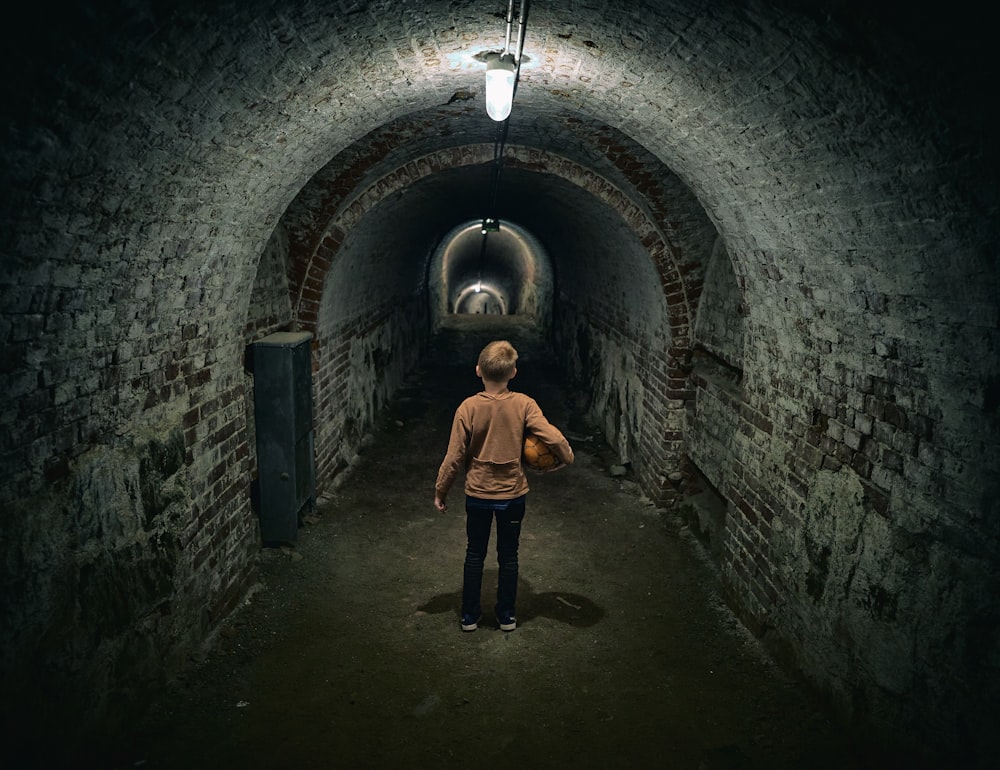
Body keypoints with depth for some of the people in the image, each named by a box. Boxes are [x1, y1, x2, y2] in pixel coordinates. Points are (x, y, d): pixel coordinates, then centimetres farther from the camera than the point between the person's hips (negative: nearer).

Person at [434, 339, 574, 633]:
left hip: (478, 494, 0)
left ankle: (470, 615, 26)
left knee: (475, 554, 17)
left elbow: (454, 457, -11)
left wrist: (440, 490, 1)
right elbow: (555, 438, -21)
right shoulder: (524, 404, -15)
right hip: (513, 493, 0)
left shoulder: (468, 407, -15)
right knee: (508, 556, 17)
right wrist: (565, 458, 1)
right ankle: (506, 615, 27)